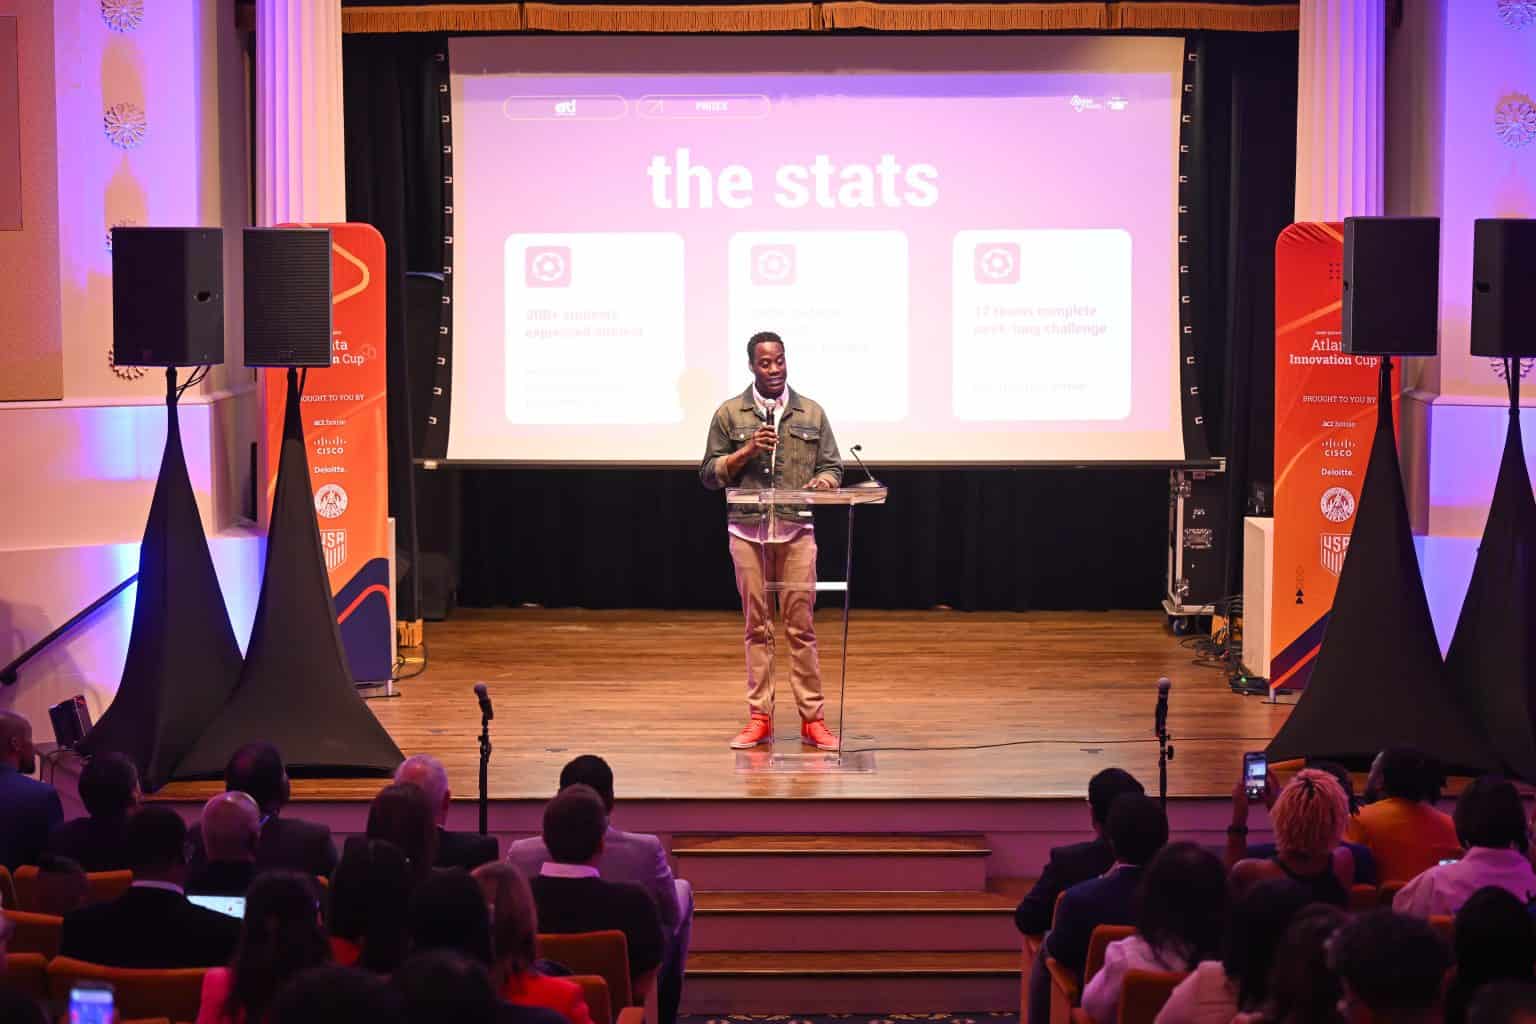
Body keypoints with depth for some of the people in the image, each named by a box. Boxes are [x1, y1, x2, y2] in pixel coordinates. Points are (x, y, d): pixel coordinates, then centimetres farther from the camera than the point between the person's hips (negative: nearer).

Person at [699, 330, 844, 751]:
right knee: (757, 626, 4)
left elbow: (832, 467, 11)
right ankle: (759, 719, 9)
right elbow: (710, 475, 6)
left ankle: (812, 718, 5)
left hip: (797, 531, 0)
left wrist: (825, 481, -12)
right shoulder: (730, 414, 6)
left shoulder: (811, 413, 9)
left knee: (801, 626, 0)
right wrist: (747, 451, -9)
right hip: (748, 531, 0)